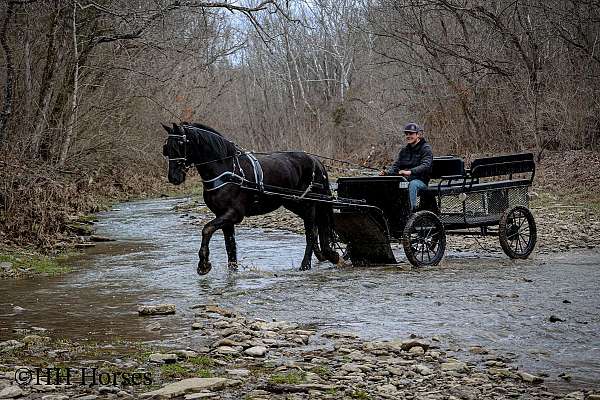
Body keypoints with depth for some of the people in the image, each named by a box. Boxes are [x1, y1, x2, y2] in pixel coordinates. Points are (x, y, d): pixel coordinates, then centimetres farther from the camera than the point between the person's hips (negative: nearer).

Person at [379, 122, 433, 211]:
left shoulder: (426, 149, -1)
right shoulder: (404, 150, 20)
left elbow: (426, 166, -17)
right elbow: (396, 165, 13)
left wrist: (410, 172, -35)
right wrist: (387, 172, -11)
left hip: (421, 180, -5)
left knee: (412, 184, -39)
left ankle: (411, 209, -45)